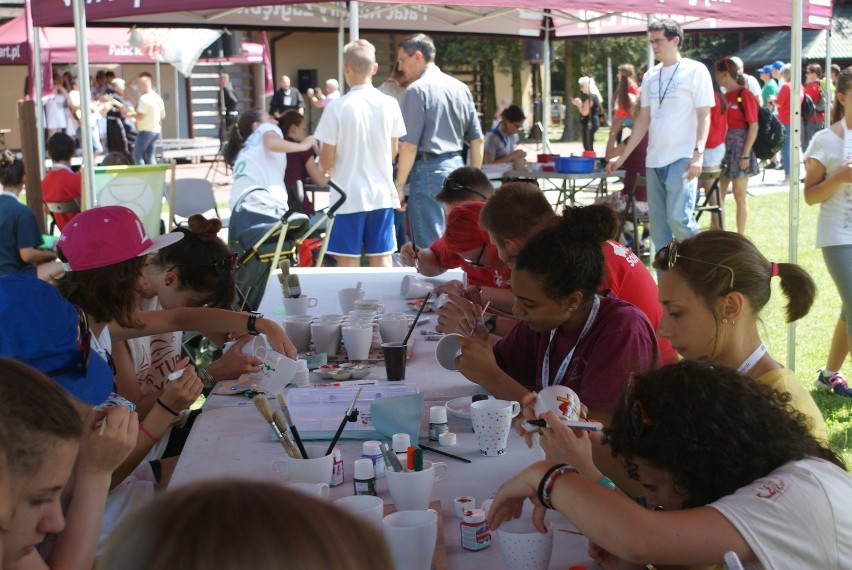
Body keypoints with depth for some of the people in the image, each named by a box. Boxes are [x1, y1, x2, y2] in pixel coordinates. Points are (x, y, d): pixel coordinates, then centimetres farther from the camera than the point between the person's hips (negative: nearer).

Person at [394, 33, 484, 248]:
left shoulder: (417, 89, -10)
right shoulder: (461, 88, 11)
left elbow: (409, 145, -15)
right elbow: (477, 139, 13)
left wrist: (399, 184, -9)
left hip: (429, 170, -7)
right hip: (457, 166, 7)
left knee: (430, 245, -2)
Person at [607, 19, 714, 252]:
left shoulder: (695, 71, -3)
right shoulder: (650, 77, 13)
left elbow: (704, 116, -8)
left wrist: (698, 153, -20)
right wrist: (622, 157, 13)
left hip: (682, 159, -6)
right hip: (654, 159, 6)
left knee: (679, 217, -16)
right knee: (657, 222, 7)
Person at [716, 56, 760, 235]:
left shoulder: (744, 95, -9)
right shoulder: (724, 96, 10)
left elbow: (754, 126, -13)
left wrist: (745, 155, -17)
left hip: (739, 147, -7)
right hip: (723, 146, 7)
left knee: (740, 195, 0)